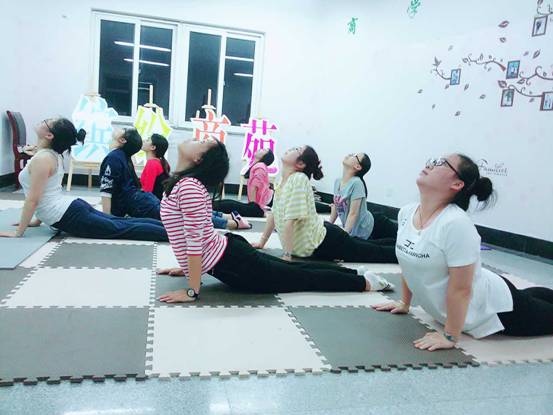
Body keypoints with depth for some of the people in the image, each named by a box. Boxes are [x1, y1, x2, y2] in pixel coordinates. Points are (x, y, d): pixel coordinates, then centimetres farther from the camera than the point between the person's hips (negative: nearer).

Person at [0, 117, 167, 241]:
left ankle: (171, 233, -19)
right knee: (121, 223, 6)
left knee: (120, 229, -13)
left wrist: (19, 232, -10)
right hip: (73, 207, 9)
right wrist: (37, 220, 27)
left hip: (69, 216, -9)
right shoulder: (54, 155, 14)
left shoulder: (41, 158, -15)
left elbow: (32, 199, -16)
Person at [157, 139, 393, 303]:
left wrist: (192, 291, -21)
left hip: (232, 263, -9)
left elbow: (195, 240, -27)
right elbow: (192, 234, 19)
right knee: (293, 270, 19)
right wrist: (186, 267, 23)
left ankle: (364, 282, 18)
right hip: (229, 253, 9)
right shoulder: (186, 181, 8)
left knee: (300, 277, 5)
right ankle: (357, 275, 31)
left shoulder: (188, 186, -23)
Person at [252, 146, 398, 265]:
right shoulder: (282, 180, 3)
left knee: (378, 253, 4)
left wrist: (287, 256, -29)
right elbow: (274, 214, 11)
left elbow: (291, 219, -29)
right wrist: (262, 243, 12)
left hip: (324, 242, -8)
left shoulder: (299, 179, -24)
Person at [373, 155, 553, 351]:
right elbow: (409, 265, 1)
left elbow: (461, 290, -32)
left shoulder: (456, 224, -37)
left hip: (495, 306, -8)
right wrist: (404, 303, 7)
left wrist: (449, 337, -25)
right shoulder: (406, 212, -13)